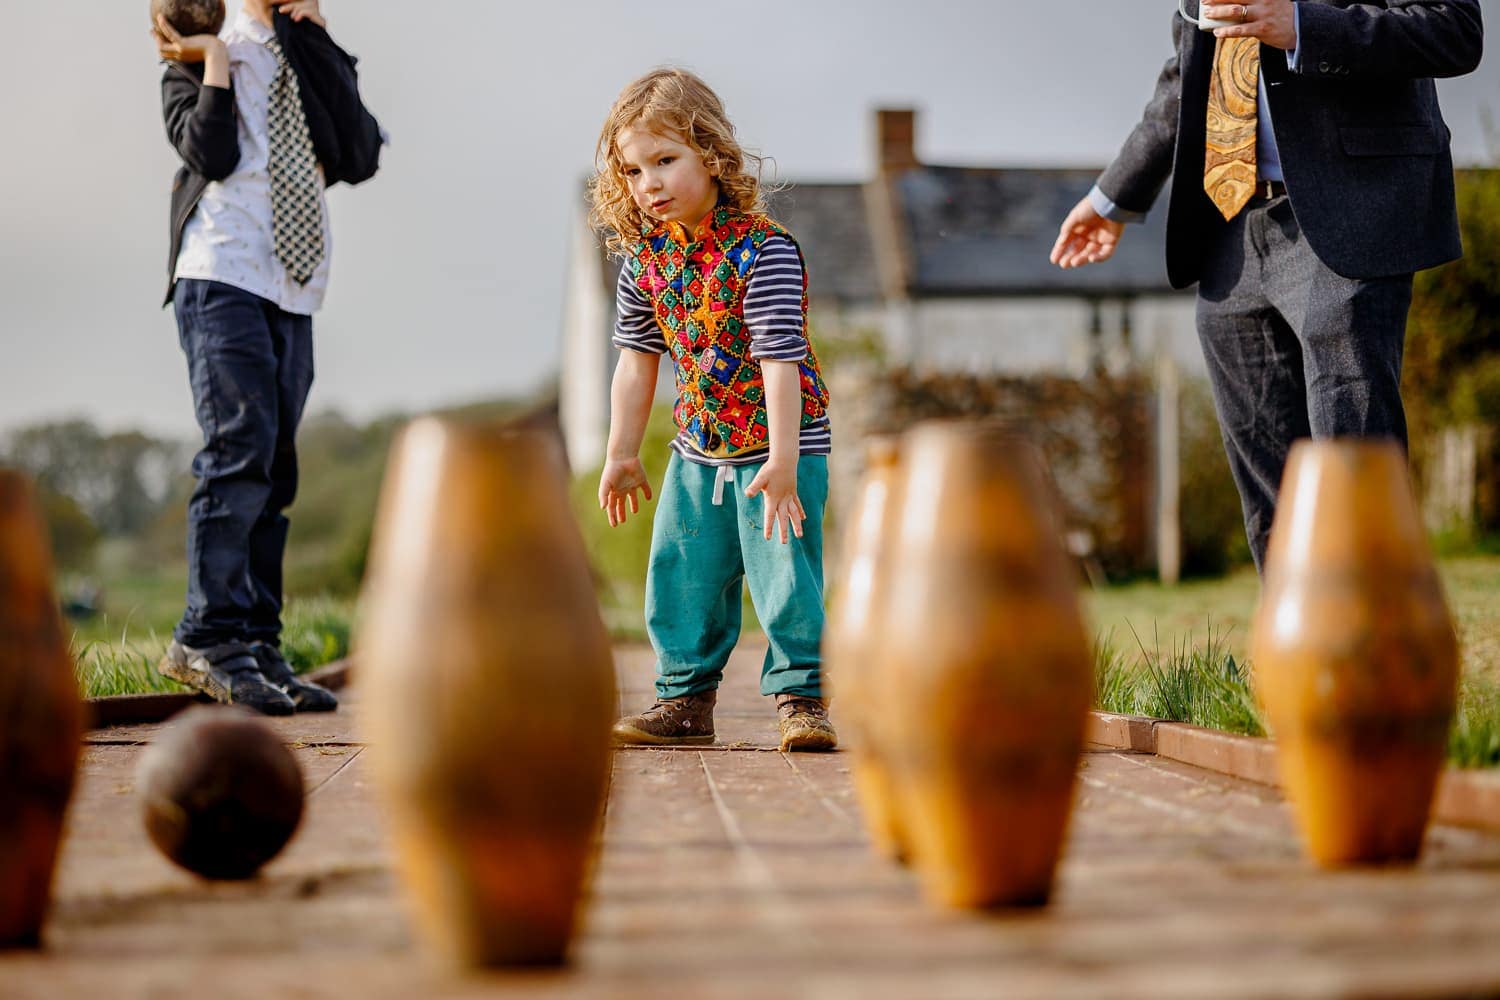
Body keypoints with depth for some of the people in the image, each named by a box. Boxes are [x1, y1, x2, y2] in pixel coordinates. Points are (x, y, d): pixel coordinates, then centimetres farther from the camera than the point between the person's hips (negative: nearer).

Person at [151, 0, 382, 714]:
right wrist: (215, 58, -5)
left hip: (294, 292, 5)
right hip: (223, 279, -5)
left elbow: (359, 158, 2)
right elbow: (213, 156, -11)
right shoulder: (196, 61, 8)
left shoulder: (318, 65, 20)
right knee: (241, 449, -17)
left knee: (274, 472, 3)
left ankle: (257, 648, 5)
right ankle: (207, 639, -12)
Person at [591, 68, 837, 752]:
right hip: (698, 450, 6)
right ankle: (686, 698, 20)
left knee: (784, 571, -8)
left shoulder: (762, 251, -21)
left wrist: (782, 461, -29)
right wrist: (621, 454, 9)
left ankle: (799, 694, 4)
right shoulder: (644, 259, -2)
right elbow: (636, 360, 7)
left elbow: (780, 360, -25)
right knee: (681, 579, 8)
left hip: (780, 445, -6)